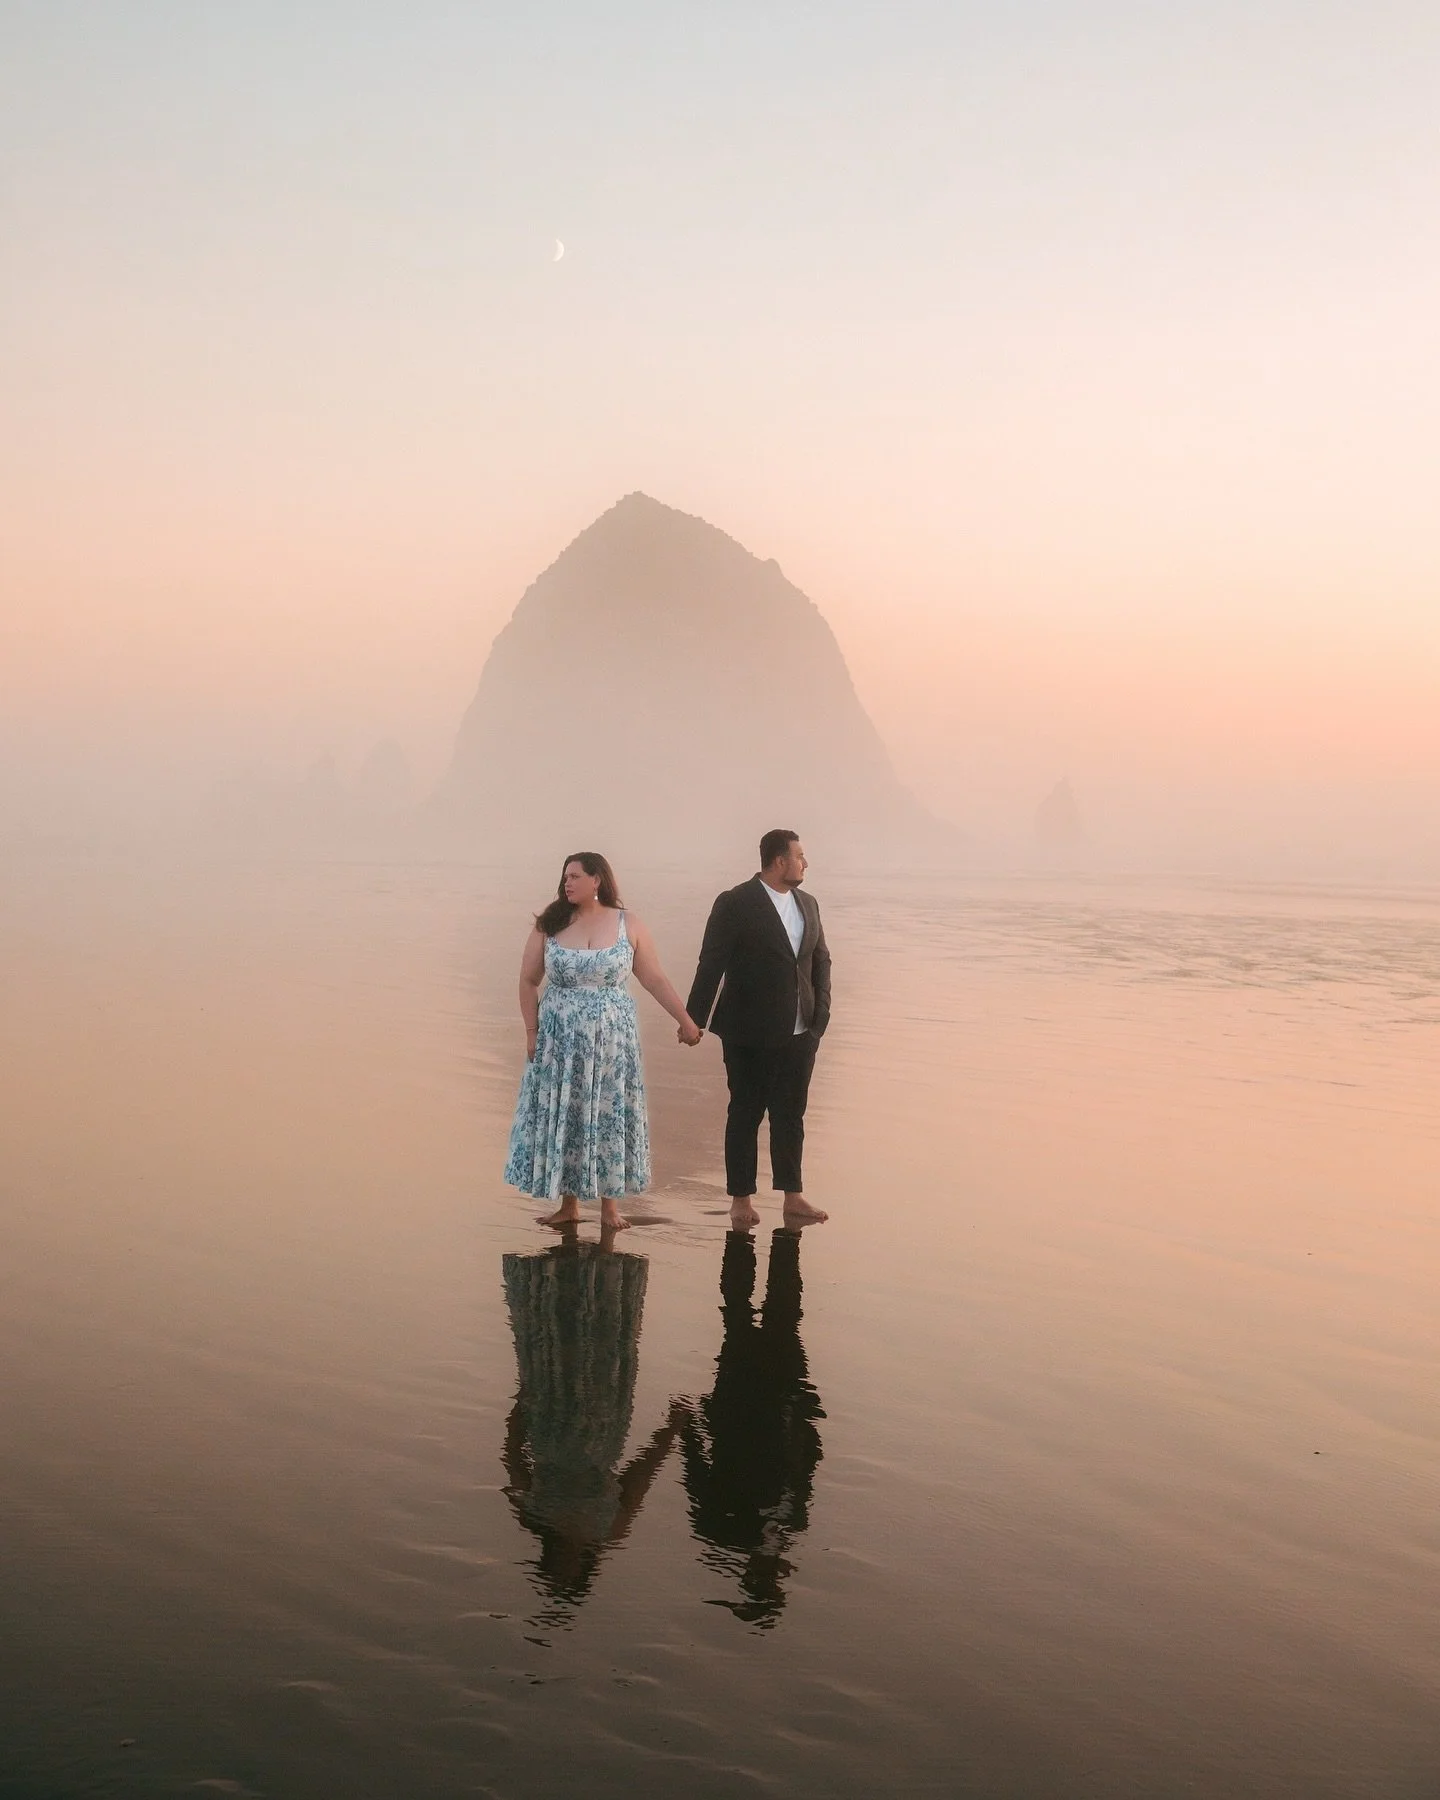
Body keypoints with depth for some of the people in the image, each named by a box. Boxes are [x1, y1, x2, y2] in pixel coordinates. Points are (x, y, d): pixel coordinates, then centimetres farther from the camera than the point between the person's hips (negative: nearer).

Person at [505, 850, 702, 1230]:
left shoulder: (628, 925, -2)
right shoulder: (549, 926, -1)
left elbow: (655, 979, 3)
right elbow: (528, 981, 5)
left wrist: (685, 1020, 1)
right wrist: (531, 1031, -2)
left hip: (610, 1040, 0)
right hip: (559, 1041, 1)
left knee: (609, 1115, 3)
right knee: (563, 1116, 4)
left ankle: (609, 1203, 13)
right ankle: (568, 1203, 15)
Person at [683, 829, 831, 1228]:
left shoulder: (807, 905, 11)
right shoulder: (735, 904, -9)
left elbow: (821, 960, 15)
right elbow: (711, 964, -11)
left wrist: (821, 1011, 3)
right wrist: (694, 1019, -12)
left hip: (799, 1032, 6)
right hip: (750, 1033, -5)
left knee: (791, 1115, 9)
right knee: (745, 1114, 5)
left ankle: (793, 1199, 14)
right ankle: (741, 1200, 14)